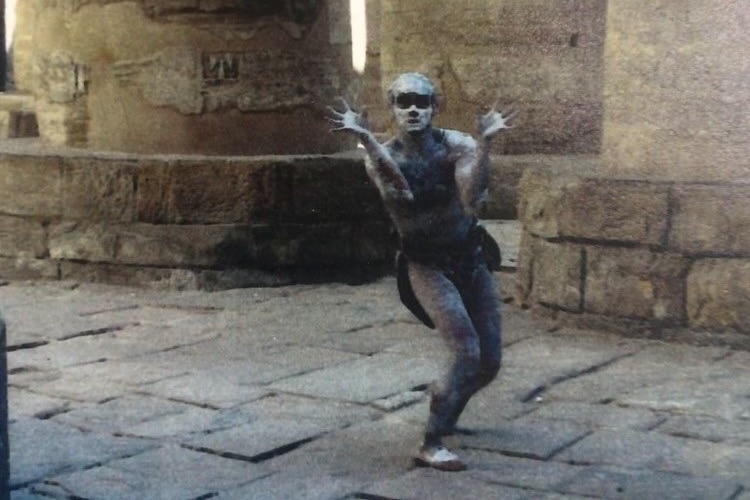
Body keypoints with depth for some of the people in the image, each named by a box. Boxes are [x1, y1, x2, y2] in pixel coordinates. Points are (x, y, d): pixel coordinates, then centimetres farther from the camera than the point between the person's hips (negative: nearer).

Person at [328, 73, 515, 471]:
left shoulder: (456, 145, -10)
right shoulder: (382, 155, -10)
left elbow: (472, 198, -29)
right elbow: (400, 194, -35)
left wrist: (484, 142, -39)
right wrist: (366, 139, -43)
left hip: (472, 261, 3)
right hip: (427, 266, -3)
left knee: (489, 362, 6)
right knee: (467, 353, -21)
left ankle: (444, 411, 36)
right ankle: (431, 445, -10)